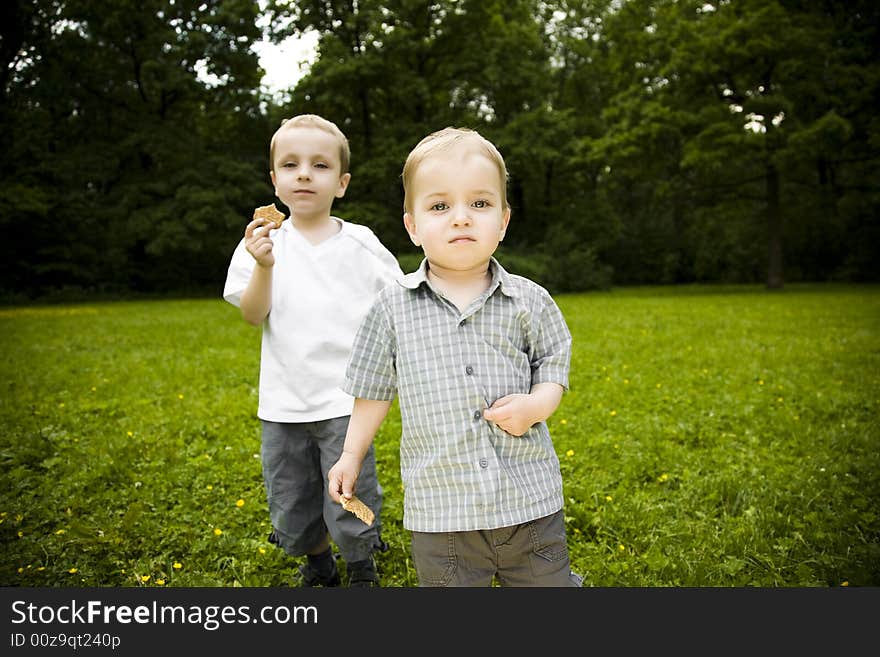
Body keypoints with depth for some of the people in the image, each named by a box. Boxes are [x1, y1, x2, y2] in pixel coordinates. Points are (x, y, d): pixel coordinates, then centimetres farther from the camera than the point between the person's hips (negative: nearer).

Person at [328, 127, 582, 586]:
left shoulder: (529, 301, -3)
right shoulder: (394, 307, -2)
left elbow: (554, 364, 8)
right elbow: (375, 389, 8)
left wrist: (536, 406, -12)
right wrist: (351, 455, 13)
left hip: (531, 501, 1)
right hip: (440, 512, 0)